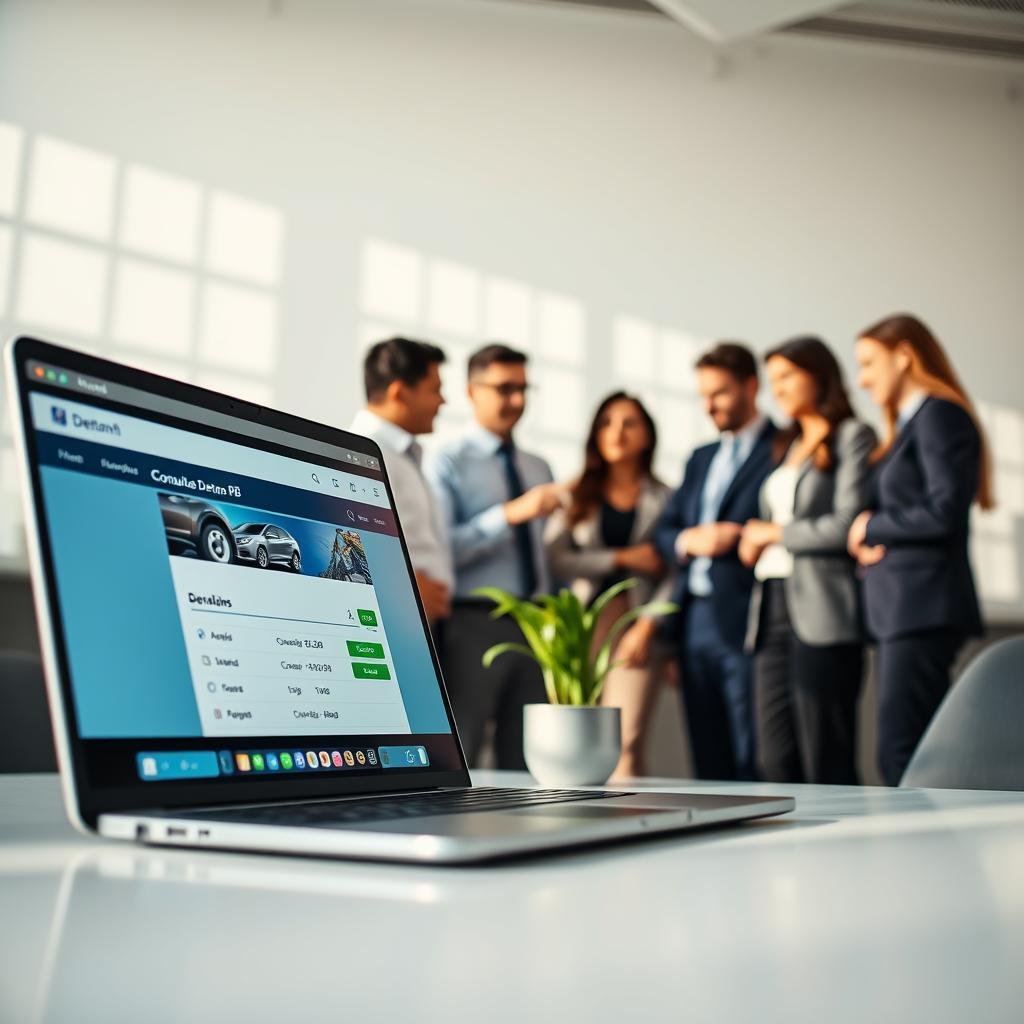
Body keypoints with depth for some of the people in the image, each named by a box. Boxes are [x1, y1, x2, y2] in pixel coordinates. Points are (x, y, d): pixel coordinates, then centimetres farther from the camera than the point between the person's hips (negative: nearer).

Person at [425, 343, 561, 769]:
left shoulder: (539, 468, 15)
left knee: (527, 758, 9)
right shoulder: (447, 462, -3)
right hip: (474, 623, -6)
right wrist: (510, 514, -22)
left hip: (534, 625, 6)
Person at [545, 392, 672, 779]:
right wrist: (625, 558, -6)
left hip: (638, 626, -1)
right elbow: (555, 558, -2)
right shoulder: (575, 496, 13)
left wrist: (647, 628, -11)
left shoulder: (664, 499, 9)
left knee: (627, 740, -11)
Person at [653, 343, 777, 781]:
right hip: (694, 620, 7)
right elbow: (664, 531, 17)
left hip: (744, 618, -7)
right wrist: (688, 540, -3)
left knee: (754, 759, -4)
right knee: (708, 758, 10)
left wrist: (739, 537, -18)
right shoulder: (700, 459, 22)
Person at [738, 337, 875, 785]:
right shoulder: (787, 447, 24)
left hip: (822, 613, -7)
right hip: (773, 607, 7)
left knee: (827, 765, -5)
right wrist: (754, 546, 0)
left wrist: (775, 533, 0)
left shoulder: (852, 437, 1)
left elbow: (847, 525, -10)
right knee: (776, 763, 3)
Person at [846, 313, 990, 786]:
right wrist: (868, 545, 0)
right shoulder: (908, 424, 20)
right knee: (917, 756, 11)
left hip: (924, 608, -10)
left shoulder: (939, 415, -8)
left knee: (900, 755, -12)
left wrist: (872, 526, -6)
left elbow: (944, 512, -19)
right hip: (902, 607, 10)